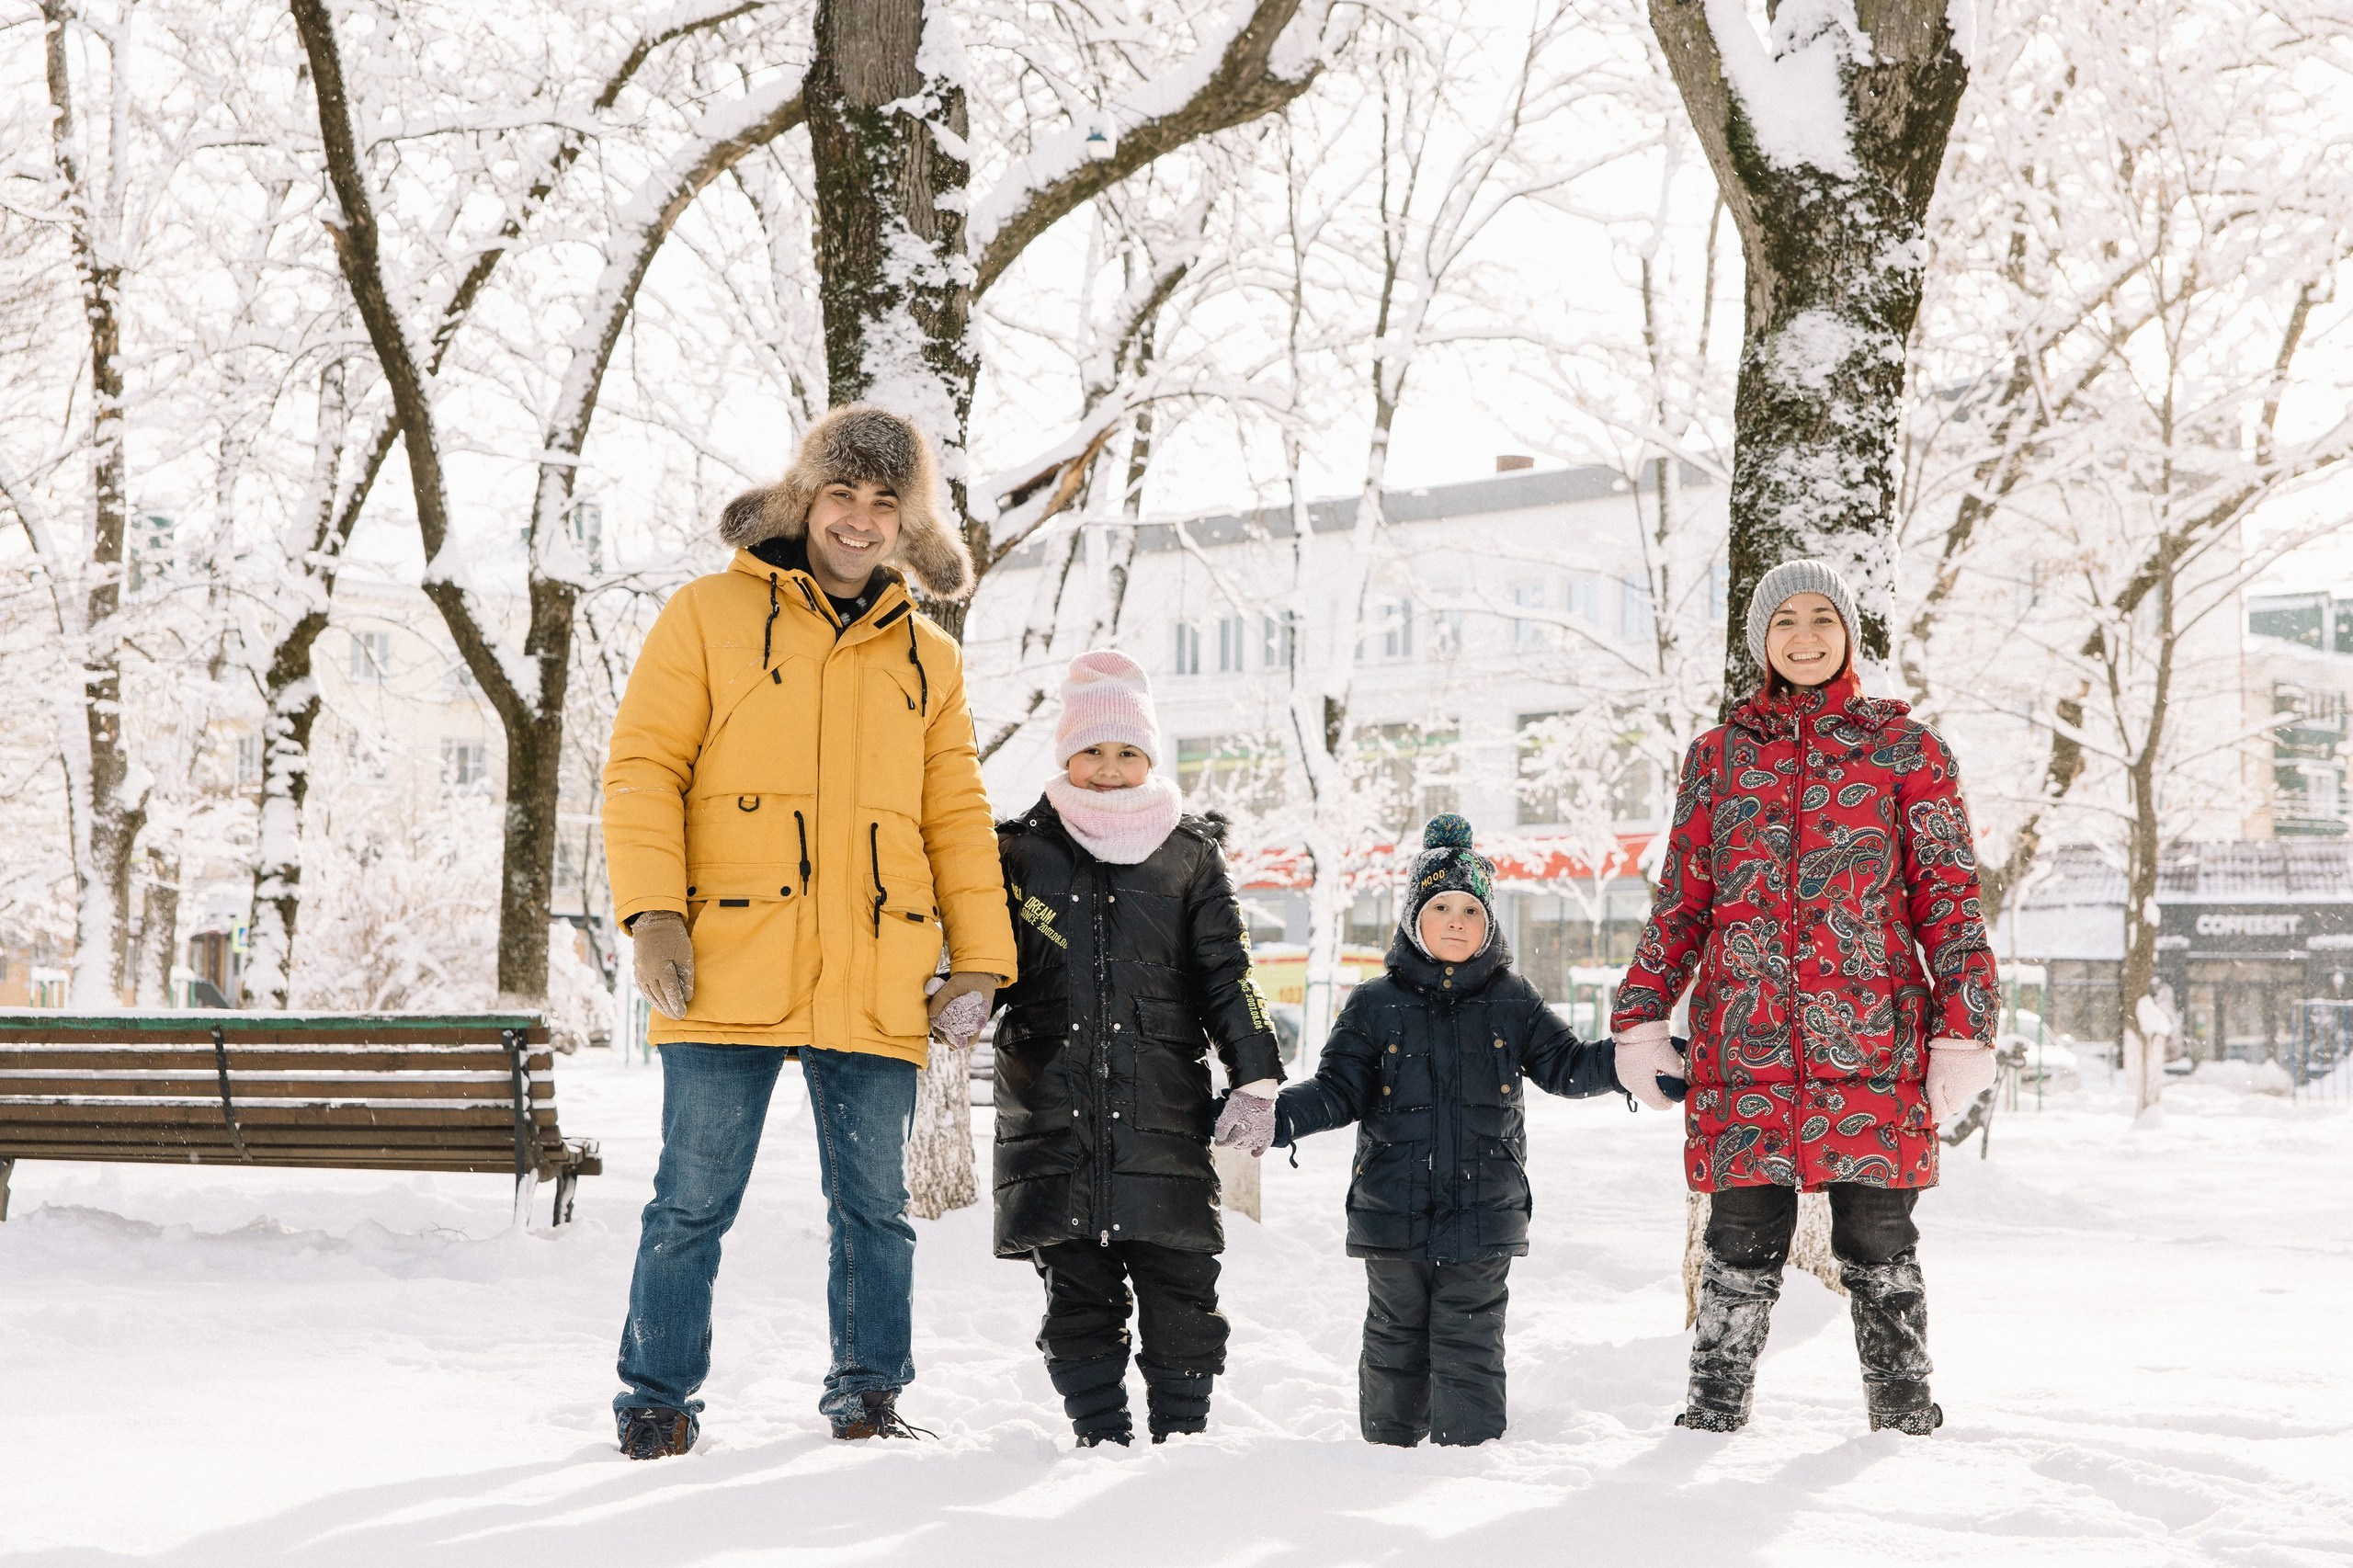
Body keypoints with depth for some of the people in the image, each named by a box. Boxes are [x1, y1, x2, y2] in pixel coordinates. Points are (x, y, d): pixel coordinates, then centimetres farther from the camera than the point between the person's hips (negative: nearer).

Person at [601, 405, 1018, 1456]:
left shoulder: (928, 661, 17)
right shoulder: (710, 616, 7)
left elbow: (958, 818, 18)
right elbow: (642, 770, 1)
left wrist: (980, 958, 7)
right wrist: (654, 916, -10)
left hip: (874, 992, 3)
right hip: (729, 974, -3)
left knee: (874, 1206, 7)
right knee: (694, 1203, 0)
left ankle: (869, 1401, 19)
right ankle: (657, 1405, 12)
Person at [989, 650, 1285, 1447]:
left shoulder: (1190, 854, 10)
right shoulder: (1022, 851, 11)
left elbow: (1227, 975, 8)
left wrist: (1255, 1082, -1)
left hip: (1165, 1113, 0)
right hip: (1052, 1110, 1)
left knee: (1180, 1290, -1)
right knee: (1078, 1288, 3)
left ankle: (1182, 1433, 10)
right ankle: (1100, 1435, 11)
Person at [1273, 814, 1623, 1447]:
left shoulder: (1512, 1003, 5)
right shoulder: (1374, 1006, 2)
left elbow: (1566, 1065, 9)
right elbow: (1338, 1091, 1)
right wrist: (1277, 1116, -15)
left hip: (1483, 1213, 0)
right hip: (1393, 1214, 1)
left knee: (1470, 1346, 1)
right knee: (1395, 1340, 12)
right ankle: (1388, 1449, 26)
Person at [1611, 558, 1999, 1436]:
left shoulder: (1904, 748, 7)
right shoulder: (1720, 754, 13)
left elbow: (1948, 895, 4)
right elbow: (1680, 901, 14)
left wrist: (1964, 1030, -3)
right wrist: (1642, 1019, 8)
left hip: (1871, 1035, -1)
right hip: (1744, 1035, 1)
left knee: (1878, 1234, 3)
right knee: (1744, 1235, 1)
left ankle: (1901, 1399, 18)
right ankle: (1717, 1404, 13)